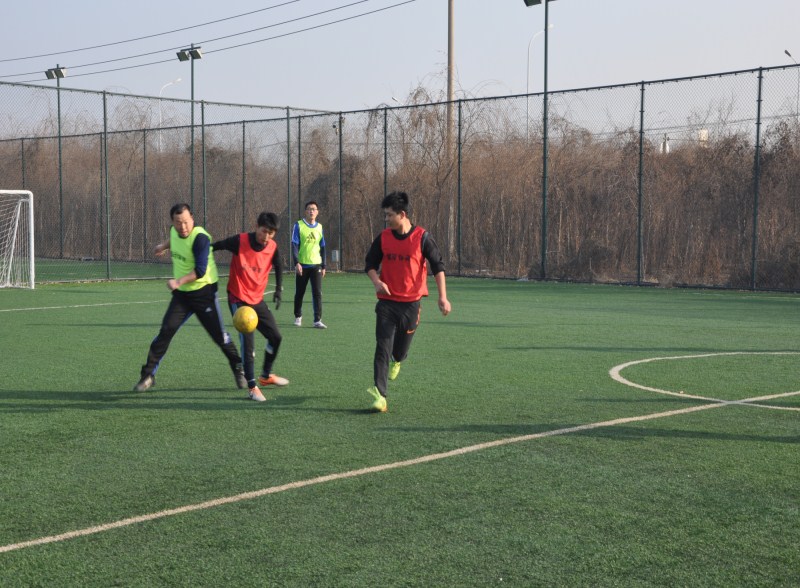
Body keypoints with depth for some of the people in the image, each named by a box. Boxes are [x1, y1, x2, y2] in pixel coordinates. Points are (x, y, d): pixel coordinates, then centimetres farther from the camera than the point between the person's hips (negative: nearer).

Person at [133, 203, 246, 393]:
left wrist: (179, 281, -40)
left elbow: (200, 270, -30)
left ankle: (238, 370, 19)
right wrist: (164, 246, 33)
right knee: (166, 331, -4)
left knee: (219, 335, -1)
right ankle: (148, 375, 2)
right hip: (181, 293, 5)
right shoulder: (175, 231, -1)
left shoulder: (200, 238, -23)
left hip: (203, 293, -5)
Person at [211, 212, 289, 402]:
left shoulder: (273, 247, -7)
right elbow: (214, 246, -11)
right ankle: (252, 387, -1)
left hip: (257, 300, 6)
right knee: (248, 342, -13)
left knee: (276, 337, 11)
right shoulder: (240, 241, -20)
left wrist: (278, 290, 5)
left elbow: (278, 267, 11)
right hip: (238, 300, -6)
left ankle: (266, 375, 33)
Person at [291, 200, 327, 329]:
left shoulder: (319, 227, 8)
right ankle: (298, 317, 26)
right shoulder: (298, 225, -2)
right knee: (299, 293, 9)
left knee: (317, 293, -8)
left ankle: (317, 320, -7)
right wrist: (296, 263, -17)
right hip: (302, 265, -2)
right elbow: (294, 245, -7)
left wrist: (323, 266, 10)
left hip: (316, 265, 2)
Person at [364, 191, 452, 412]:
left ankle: (397, 360, 50)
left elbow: (438, 266, -5)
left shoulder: (422, 237, -8)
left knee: (400, 348, 12)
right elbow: (370, 263, 11)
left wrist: (442, 297, -12)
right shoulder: (383, 237, 1)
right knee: (382, 348, -10)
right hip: (386, 302, 2)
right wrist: (376, 281, -10)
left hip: (411, 302, -1)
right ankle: (380, 396, -12)